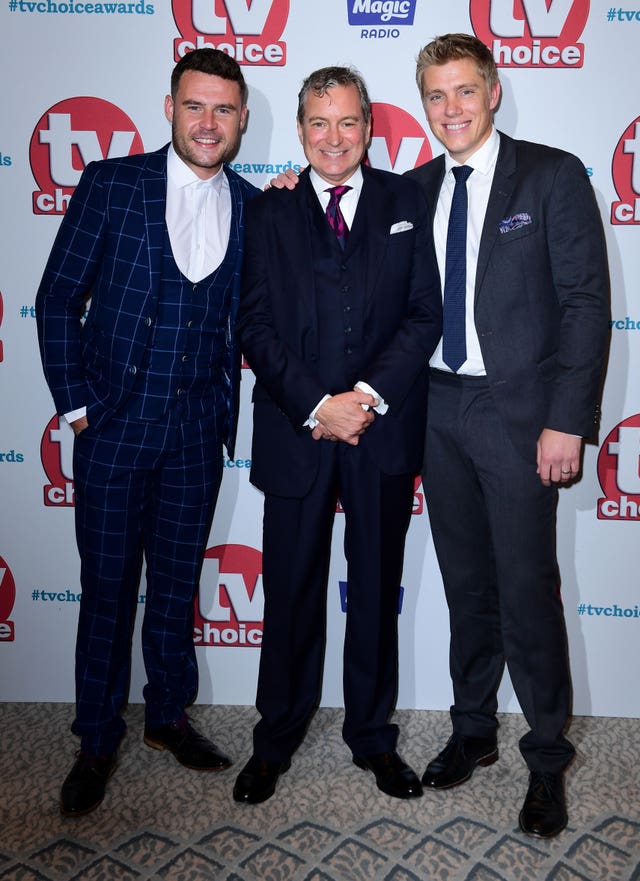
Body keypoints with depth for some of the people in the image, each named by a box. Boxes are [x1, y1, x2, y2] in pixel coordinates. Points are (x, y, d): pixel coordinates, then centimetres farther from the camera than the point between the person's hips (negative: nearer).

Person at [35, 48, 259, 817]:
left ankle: (168, 714, 34)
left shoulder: (254, 208, 4)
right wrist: (74, 403, -6)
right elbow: (58, 300, -2)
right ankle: (96, 742, 25)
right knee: (106, 588, 8)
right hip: (114, 427, -2)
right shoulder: (111, 185, -3)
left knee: (177, 584, 15)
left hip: (196, 435, 2)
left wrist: (226, 411, 2)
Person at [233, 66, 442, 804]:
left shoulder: (406, 201, 7)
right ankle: (276, 737, 27)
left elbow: (425, 313, 0)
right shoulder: (268, 212, 6)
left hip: (384, 431, 1)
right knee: (290, 591, 9)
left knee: (377, 590, 12)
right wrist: (315, 406, -13)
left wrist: (370, 395, -13)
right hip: (295, 431, 0)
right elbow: (255, 326, -2)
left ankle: (372, 734, 29)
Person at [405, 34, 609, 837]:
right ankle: (472, 732, 32)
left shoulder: (552, 175, -4)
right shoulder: (416, 189, 11)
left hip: (517, 411, -4)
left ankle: (547, 758, 19)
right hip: (438, 409, 5)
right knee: (466, 584, 15)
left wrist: (566, 419, -14)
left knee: (527, 591, -1)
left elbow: (585, 302, -8)